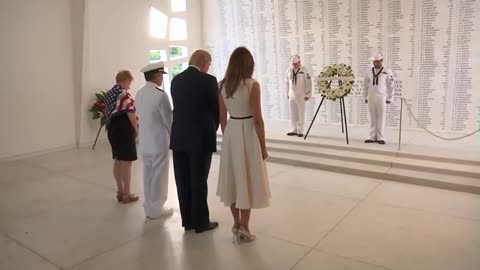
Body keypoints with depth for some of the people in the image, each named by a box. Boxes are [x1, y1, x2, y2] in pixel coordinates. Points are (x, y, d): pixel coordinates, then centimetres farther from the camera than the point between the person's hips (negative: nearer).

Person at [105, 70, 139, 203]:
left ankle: (120, 191, 22)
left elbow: (109, 112, 15)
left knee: (118, 161, 14)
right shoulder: (124, 94, -13)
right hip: (124, 129, -9)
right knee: (126, 161, -3)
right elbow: (130, 114, -18)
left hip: (112, 128, 9)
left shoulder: (109, 93, 15)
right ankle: (126, 194, 3)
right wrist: (136, 128, -6)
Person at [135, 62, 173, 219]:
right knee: (159, 177, 5)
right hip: (159, 142, -7)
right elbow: (169, 119, -12)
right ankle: (156, 209, 16)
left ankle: (149, 207, 26)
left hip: (144, 141, 7)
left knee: (148, 175, 15)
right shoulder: (160, 95, -18)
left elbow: (140, 116, 12)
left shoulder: (139, 94, 5)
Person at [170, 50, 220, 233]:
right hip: (201, 138, -5)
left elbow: (178, 107, 11)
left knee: (183, 182, 11)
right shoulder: (209, 80, -10)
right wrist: (211, 131, 13)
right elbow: (216, 109, -4)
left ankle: (187, 220, 22)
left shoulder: (176, 80, 7)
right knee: (199, 182, 3)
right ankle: (201, 222, 14)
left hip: (179, 137, 6)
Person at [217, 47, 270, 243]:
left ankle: (237, 224, 27)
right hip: (248, 133, -5)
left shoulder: (223, 85, 2)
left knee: (233, 178, 15)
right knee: (247, 180, 6)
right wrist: (263, 146, -5)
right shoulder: (252, 85, -13)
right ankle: (244, 228, 15)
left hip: (230, 133, 5)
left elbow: (222, 118, 6)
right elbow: (257, 119, -14)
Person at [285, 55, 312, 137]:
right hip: (291, 95, 4)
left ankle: (300, 131, 5)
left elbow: (308, 82, -8)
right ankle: (293, 130, 15)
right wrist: (287, 93, 12)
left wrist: (307, 95, -8)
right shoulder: (288, 70, 5)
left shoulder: (304, 70, -8)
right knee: (293, 113, 6)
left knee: (301, 113, -1)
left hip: (301, 96, -4)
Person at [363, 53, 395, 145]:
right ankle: (372, 137, 11)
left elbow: (390, 86, 2)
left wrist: (389, 98, -1)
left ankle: (380, 138, 7)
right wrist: (365, 97, 10)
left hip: (382, 97, -3)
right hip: (371, 97, 3)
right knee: (372, 118, 6)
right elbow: (365, 85, 13)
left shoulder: (387, 71, 0)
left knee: (381, 118, 1)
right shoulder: (368, 71, 9)